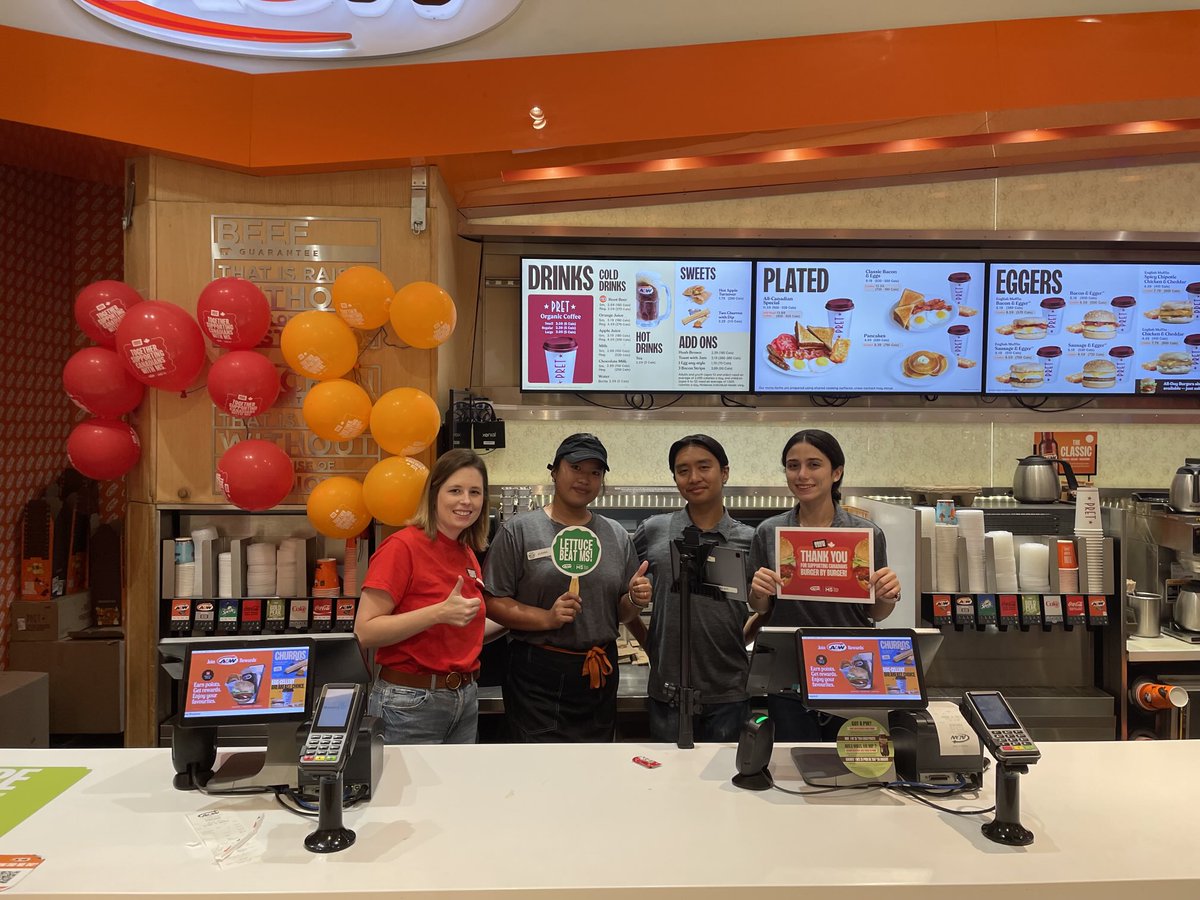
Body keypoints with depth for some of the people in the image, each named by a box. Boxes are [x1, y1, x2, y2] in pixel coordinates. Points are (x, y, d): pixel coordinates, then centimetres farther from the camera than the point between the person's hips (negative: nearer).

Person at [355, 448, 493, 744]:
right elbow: (366, 631, -19)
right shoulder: (403, 547, -14)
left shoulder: (468, 554, 7)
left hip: (465, 698, 7)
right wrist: (440, 612, -26)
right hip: (410, 704, -7)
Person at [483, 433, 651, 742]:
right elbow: (493, 603, -10)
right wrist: (547, 618, -21)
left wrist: (635, 600, -7)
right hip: (537, 674, -4)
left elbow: (621, 613, 14)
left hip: (601, 676, 5)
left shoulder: (617, 536, 9)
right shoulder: (519, 530, -4)